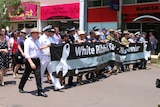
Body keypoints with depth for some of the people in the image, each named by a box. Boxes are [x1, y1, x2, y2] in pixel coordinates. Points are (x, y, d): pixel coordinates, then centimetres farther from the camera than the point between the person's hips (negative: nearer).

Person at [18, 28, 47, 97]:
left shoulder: (37, 41, 11)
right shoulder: (27, 41, -10)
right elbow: (26, 53, -17)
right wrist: (31, 63, -24)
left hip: (37, 60, 5)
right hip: (30, 60, -5)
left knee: (38, 76, -4)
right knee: (26, 75, 11)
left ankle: (40, 91, -4)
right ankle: (20, 88, 33)